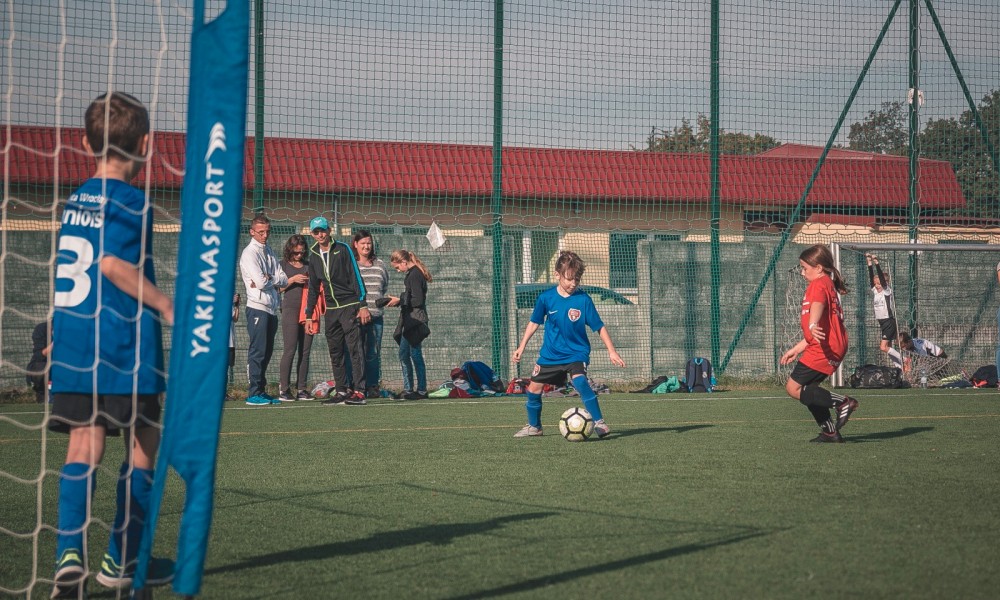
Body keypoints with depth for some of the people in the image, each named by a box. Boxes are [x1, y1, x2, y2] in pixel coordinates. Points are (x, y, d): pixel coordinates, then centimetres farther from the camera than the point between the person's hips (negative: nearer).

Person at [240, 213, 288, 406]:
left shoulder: (270, 252, 17)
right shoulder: (250, 253, -7)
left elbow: (284, 280, 7)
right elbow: (261, 282, -18)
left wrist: (268, 280, -10)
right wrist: (275, 280, 0)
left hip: (272, 309, 8)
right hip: (257, 308, -8)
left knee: (267, 352, 10)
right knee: (257, 351, -9)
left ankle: (261, 391, 14)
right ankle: (254, 394, -9)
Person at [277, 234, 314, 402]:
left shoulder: (308, 266, 18)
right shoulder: (283, 265, 6)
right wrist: (292, 280, -11)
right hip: (290, 310, -5)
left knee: (305, 351, 2)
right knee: (290, 350, -11)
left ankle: (301, 389, 4)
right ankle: (284, 389, -11)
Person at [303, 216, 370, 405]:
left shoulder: (342, 249, -4)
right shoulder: (314, 256, 12)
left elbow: (356, 277, -6)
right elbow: (313, 288, 19)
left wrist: (363, 305, -12)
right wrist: (309, 315, 16)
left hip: (350, 306, -6)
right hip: (331, 310, 6)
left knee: (355, 349, -10)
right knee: (335, 352, 5)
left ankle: (359, 392, -14)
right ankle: (342, 391, 9)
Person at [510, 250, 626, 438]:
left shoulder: (583, 299, -12)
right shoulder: (546, 298, -7)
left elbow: (599, 327, -7)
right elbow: (534, 322, 8)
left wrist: (612, 351, -12)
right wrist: (521, 348, 8)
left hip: (576, 353, -3)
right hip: (550, 354, 3)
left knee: (579, 381, -29)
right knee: (534, 388, 4)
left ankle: (599, 422, -22)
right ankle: (534, 427, 27)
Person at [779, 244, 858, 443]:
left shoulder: (819, 284, -7)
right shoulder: (830, 285, 25)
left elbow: (818, 304, -33)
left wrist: (813, 325, -53)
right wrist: (796, 349, 31)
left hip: (824, 348, -10)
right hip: (833, 346, 10)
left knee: (794, 388, -11)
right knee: (806, 389, 17)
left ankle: (842, 403, -16)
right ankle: (830, 431, 16)